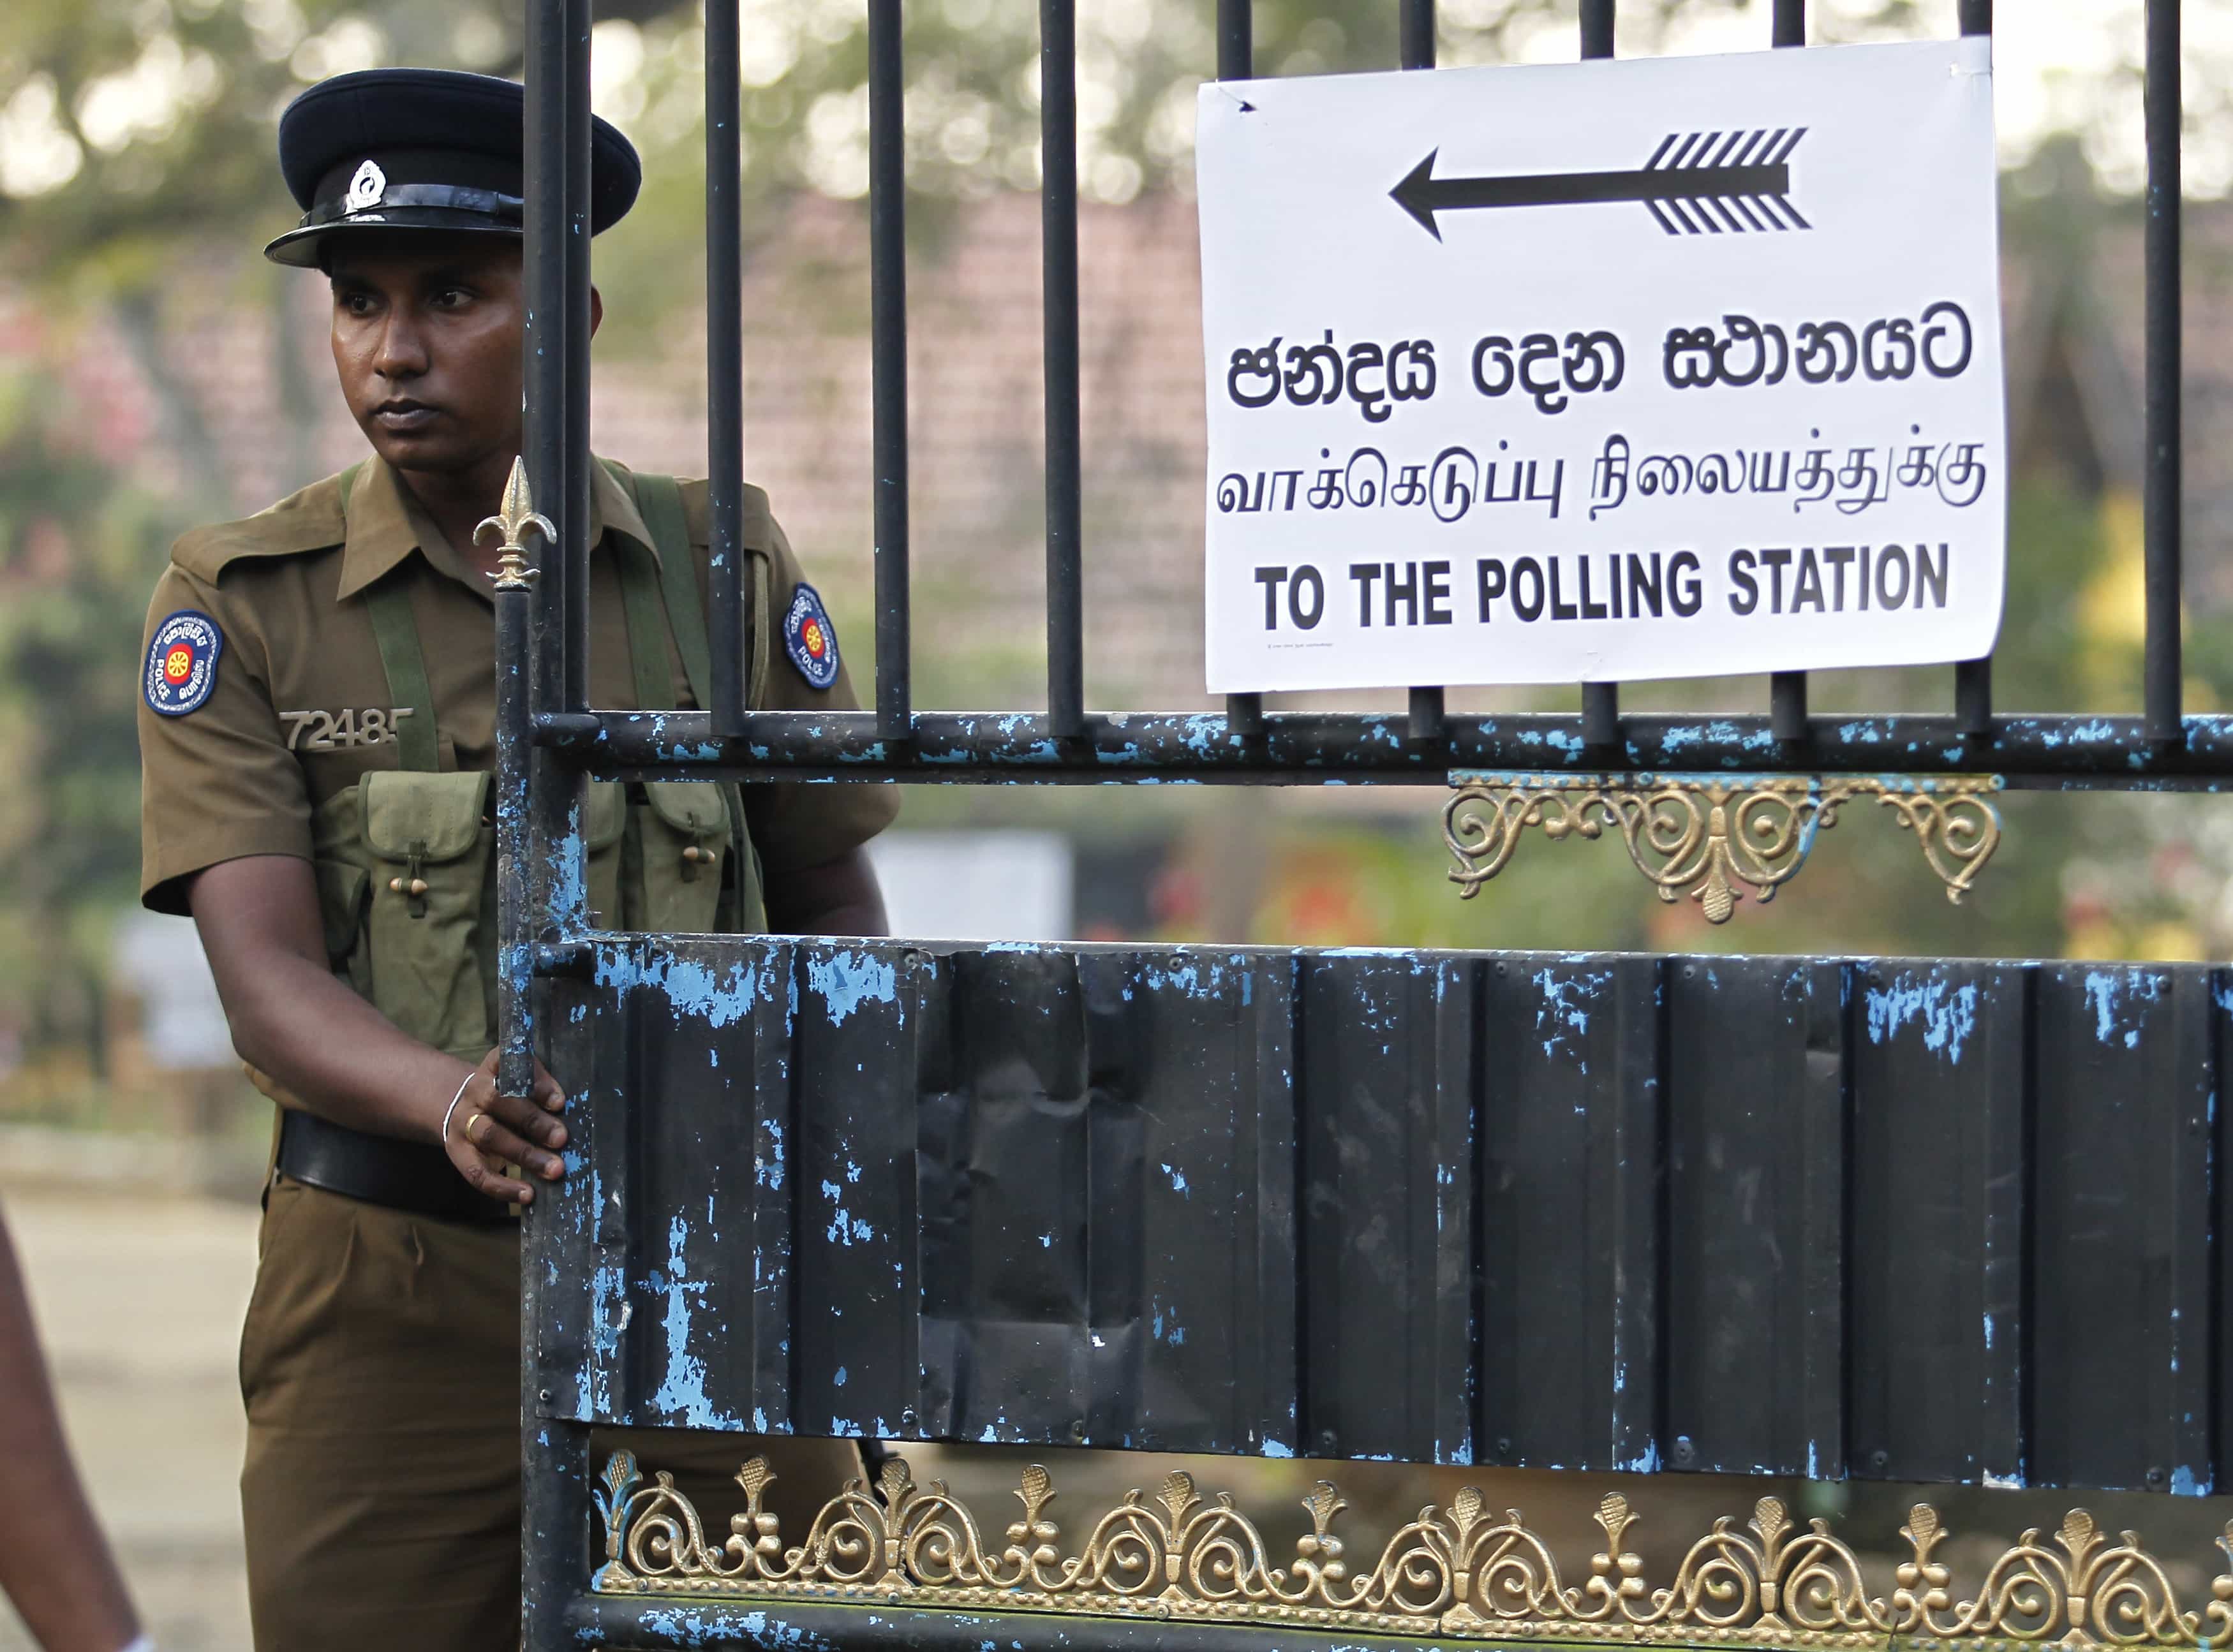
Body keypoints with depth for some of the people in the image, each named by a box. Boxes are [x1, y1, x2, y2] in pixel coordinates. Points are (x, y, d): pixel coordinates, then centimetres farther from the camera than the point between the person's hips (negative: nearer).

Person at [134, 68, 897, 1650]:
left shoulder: (725, 570, 7)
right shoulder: (241, 604, 1)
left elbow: (833, 904, 16)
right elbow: (266, 980, -9)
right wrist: (455, 1106, -30)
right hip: (396, 1296, -1)